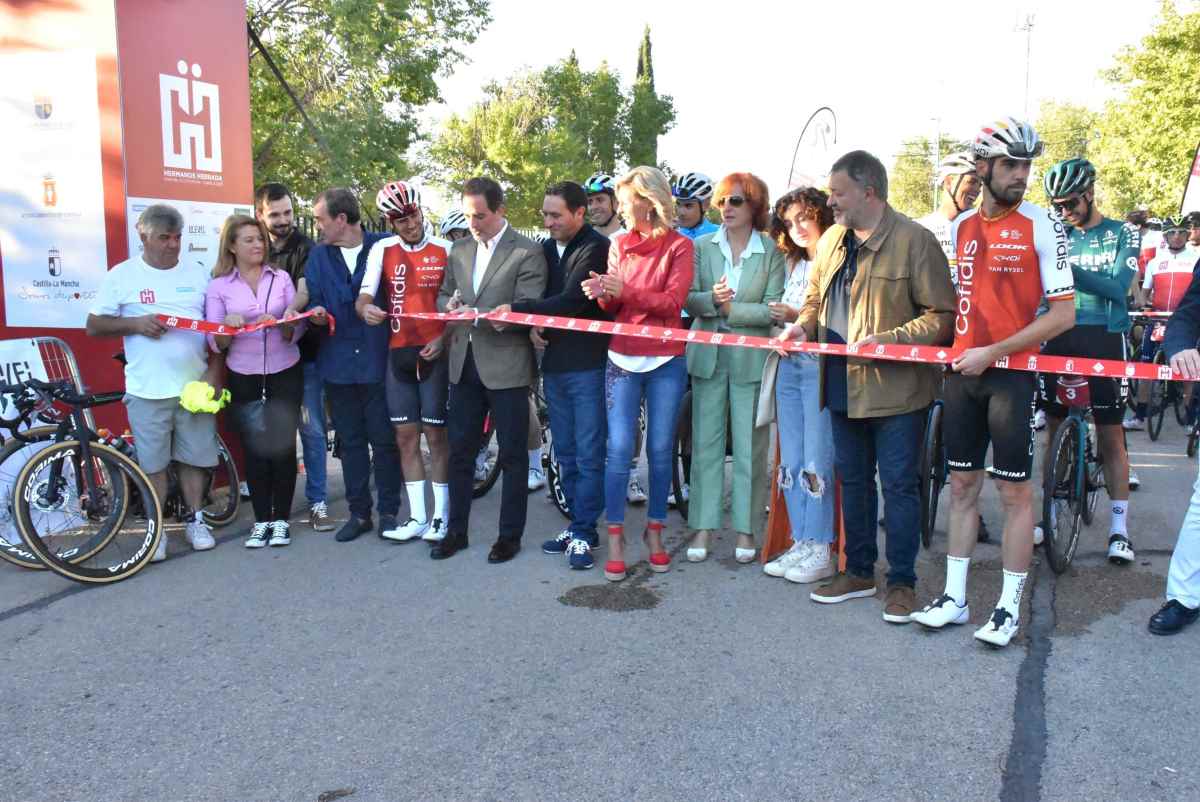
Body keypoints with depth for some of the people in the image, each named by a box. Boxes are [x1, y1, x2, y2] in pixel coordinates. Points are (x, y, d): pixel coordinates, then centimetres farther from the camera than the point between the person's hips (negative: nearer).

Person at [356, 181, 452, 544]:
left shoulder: (445, 250, 0)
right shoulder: (382, 251, 5)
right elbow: (364, 296, -3)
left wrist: (443, 339, -12)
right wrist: (365, 309, -27)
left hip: (434, 353, -3)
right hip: (398, 353, 3)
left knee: (436, 434, 1)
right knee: (405, 436, 5)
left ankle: (440, 516, 11)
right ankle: (417, 517, 14)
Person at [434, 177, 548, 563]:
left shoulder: (528, 252, -7)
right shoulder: (459, 250, 13)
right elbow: (444, 295, 20)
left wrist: (475, 313, -22)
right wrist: (449, 306, -5)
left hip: (506, 365, -5)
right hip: (464, 364, 6)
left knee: (512, 454, 4)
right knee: (460, 450, 11)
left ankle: (510, 535, 16)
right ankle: (456, 530, 23)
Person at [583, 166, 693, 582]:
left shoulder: (679, 246, -2)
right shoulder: (619, 245, 8)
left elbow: (674, 301, -12)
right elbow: (612, 306, 8)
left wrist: (626, 292, -22)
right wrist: (604, 294, -14)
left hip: (666, 363, -2)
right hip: (622, 359, 2)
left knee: (661, 450, 6)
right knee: (619, 449, -3)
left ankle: (655, 530, 20)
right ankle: (615, 536, 4)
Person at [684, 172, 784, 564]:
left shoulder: (772, 252, -1)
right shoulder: (702, 246, 6)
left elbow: (772, 309, -10)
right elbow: (688, 299, -4)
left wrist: (729, 309, -15)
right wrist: (711, 299, -23)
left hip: (750, 359, -2)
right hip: (708, 356, 2)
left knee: (749, 448, 5)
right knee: (706, 444, 6)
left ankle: (746, 528, 16)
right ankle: (703, 527, 14)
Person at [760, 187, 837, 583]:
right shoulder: (794, 264, 18)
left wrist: (801, 319, -18)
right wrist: (779, 321, 0)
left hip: (822, 368, -8)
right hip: (788, 366, 8)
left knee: (817, 462, -5)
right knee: (791, 462, 9)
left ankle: (821, 551, 5)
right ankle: (801, 544, 18)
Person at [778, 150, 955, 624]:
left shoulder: (915, 241, -12)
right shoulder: (831, 239, 9)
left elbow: (942, 317, -13)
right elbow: (816, 298, 21)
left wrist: (887, 340, -24)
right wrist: (803, 325, 0)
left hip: (896, 388, -7)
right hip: (844, 385, 7)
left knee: (898, 485, 3)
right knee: (852, 480, 16)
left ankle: (902, 582, 17)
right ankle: (859, 572, 30)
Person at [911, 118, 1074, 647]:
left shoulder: (1041, 227, -7)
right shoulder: (961, 226, 8)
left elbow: (1063, 314, -11)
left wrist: (991, 353, -16)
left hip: (1011, 373, -5)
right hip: (962, 372, 5)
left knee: (1014, 490, 2)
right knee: (962, 485, 9)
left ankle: (1009, 606, 13)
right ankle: (955, 597, 19)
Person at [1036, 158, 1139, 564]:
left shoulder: (1122, 234, 0)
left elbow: (1117, 287, -14)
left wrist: (1069, 269, -27)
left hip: (1104, 340, -2)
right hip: (1059, 338, 3)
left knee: (1110, 435, 1)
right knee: (1054, 428, 7)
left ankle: (1120, 526, 8)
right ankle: (1048, 513, 17)